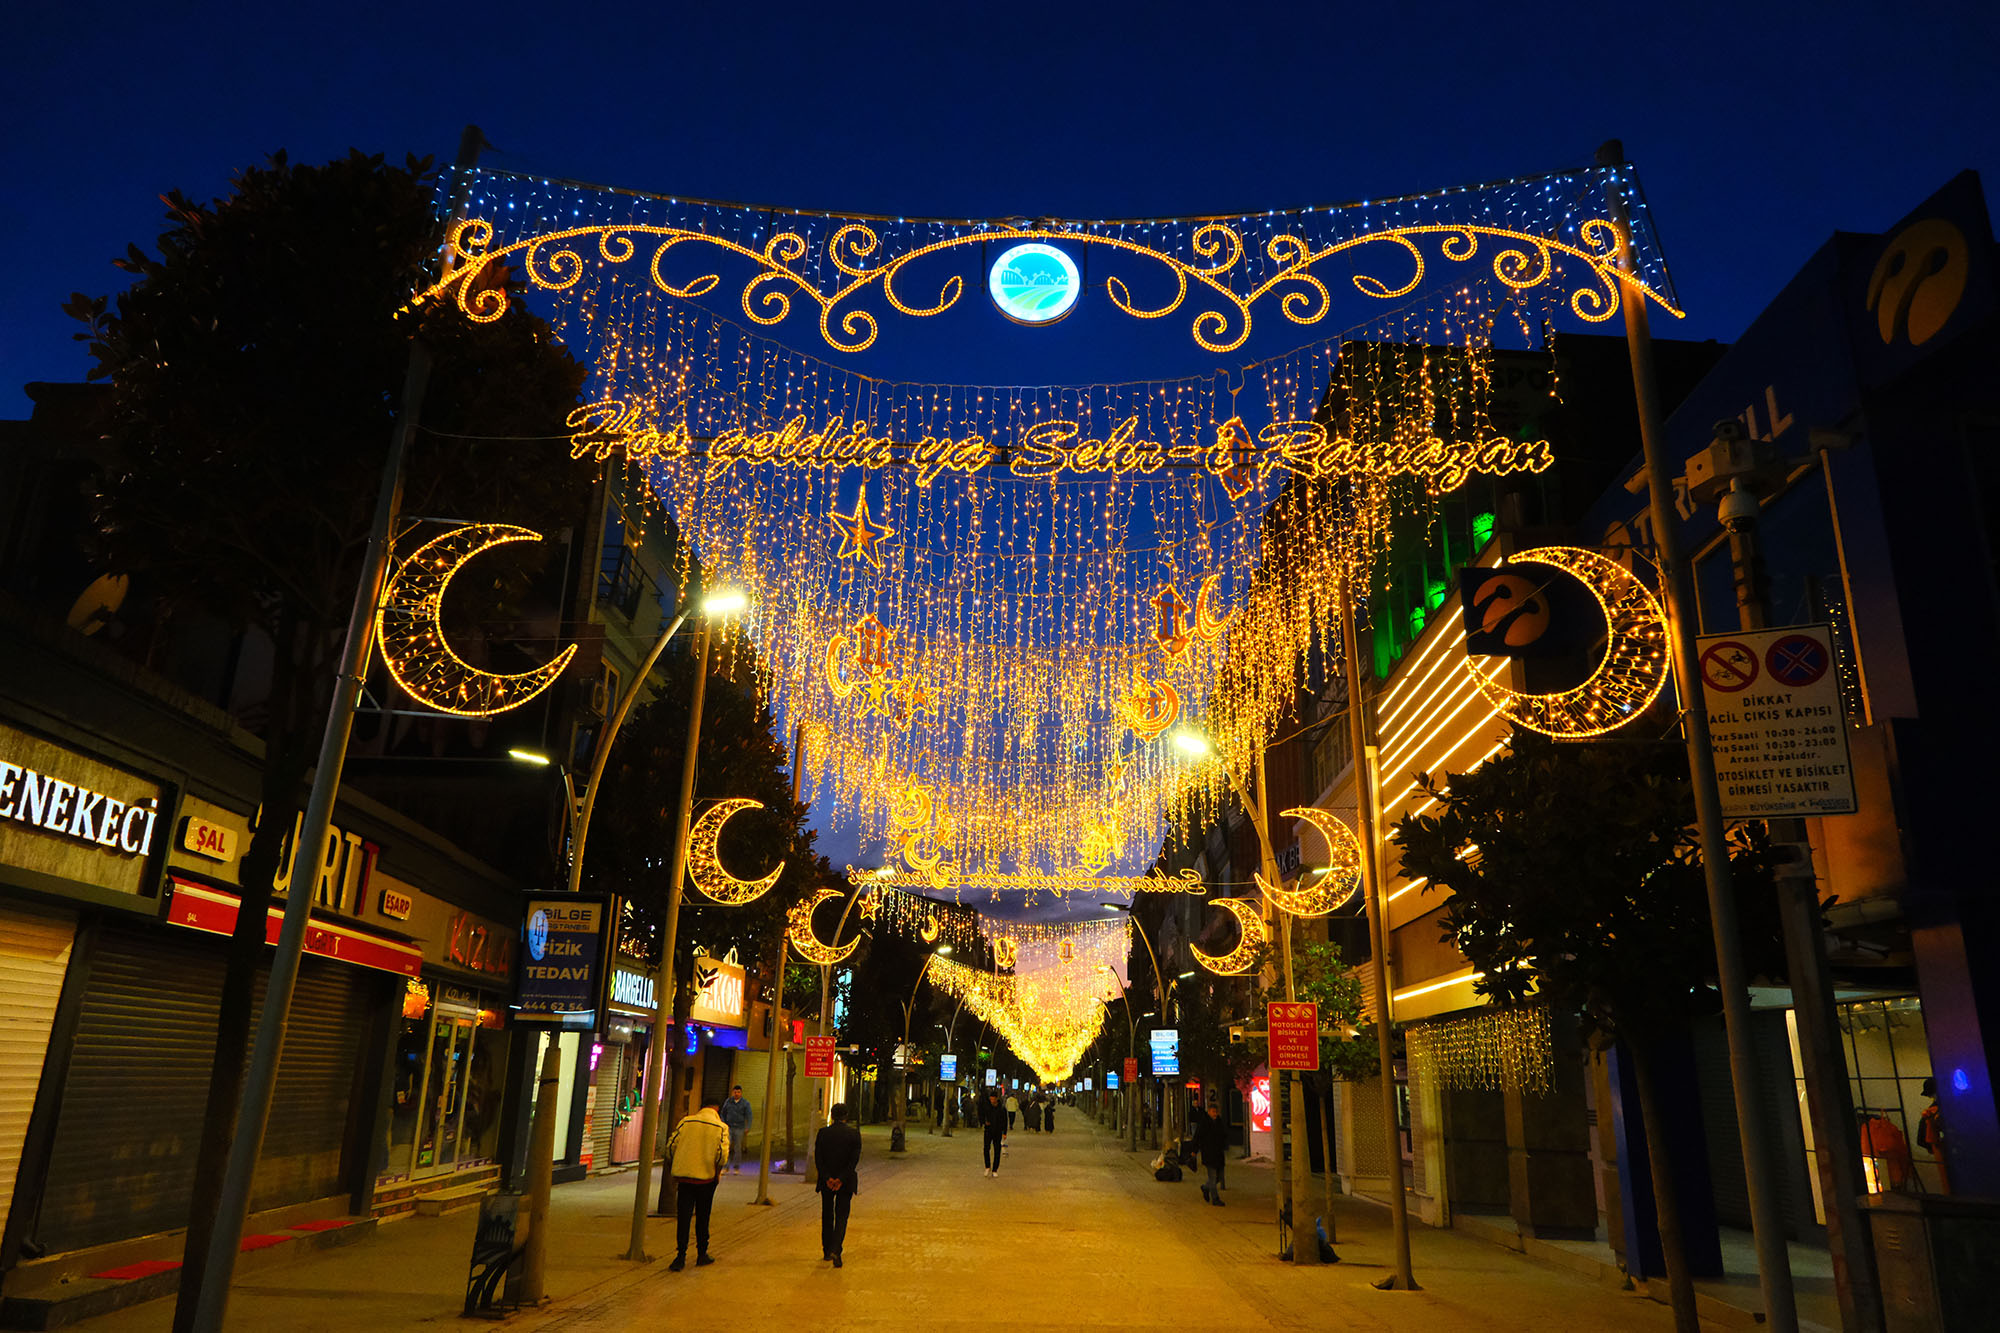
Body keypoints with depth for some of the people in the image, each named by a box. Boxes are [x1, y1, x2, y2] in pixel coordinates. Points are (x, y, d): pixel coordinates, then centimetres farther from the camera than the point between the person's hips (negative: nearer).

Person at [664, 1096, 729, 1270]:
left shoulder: (685, 1122, 3)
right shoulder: (721, 1127, -3)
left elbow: (671, 1146, 1)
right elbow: (723, 1154, -13)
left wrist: (671, 1169, 15)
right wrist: (718, 1171, 4)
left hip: (684, 1177, 1)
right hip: (706, 1178, -1)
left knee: (683, 1217, 5)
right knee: (702, 1218, 13)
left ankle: (681, 1256, -1)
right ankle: (701, 1255, 22)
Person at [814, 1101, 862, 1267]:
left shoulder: (823, 1133, -4)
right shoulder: (854, 1133, -6)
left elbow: (817, 1158, -7)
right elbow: (855, 1160, -11)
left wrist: (827, 1178, -9)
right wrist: (841, 1179, -11)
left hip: (826, 1182, 1)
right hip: (846, 1183, -1)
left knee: (827, 1216, 17)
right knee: (841, 1216, 3)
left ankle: (826, 1250, 25)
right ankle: (835, 1250, -14)